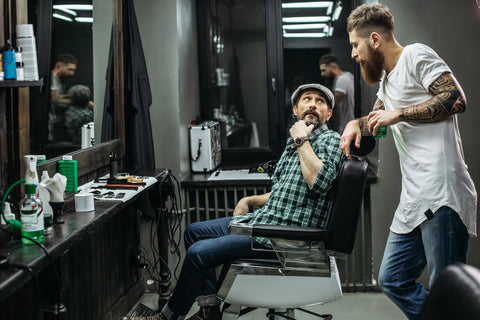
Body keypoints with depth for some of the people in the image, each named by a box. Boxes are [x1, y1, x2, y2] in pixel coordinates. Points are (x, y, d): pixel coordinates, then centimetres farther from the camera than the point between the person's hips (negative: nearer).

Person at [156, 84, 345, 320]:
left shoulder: (330, 140, -7)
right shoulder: (294, 142, 19)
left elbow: (319, 182, -27)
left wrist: (301, 141, -15)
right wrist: (249, 200, 11)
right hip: (264, 219, 10)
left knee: (199, 252, -16)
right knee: (194, 231, 12)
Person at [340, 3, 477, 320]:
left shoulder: (416, 55, -3)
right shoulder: (386, 77, 25)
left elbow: (456, 99, -15)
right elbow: (378, 116, 41)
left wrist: (398, 114, -9)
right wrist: (357, 123, 19)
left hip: (441, 196, -10)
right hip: (413, 200, 10)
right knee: (392, 280, 11)